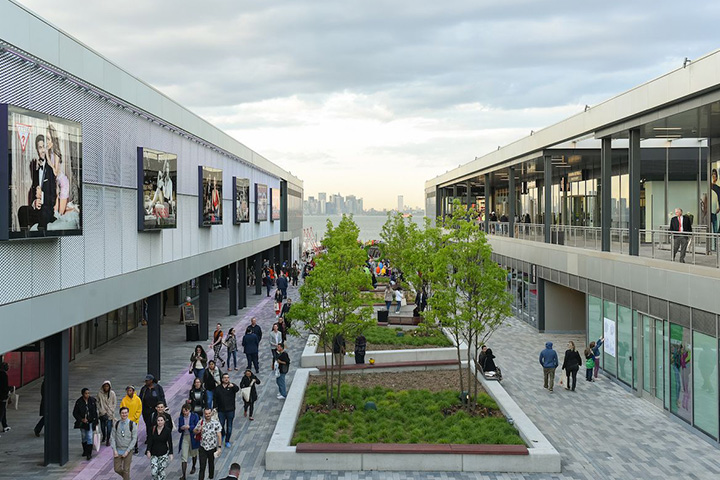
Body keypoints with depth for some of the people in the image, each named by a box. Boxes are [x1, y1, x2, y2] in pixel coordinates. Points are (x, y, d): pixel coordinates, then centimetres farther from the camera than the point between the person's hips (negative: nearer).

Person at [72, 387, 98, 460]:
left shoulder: (92, 400, -5)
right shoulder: (79, 402, -9)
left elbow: (95, 411, 5)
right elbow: (75, 413, -2)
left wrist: (95, 420, 4)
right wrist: (81, 419, -12)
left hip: (90, 422, -1)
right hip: (82, 422, 1)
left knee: (89, 437, -8)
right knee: (83, 437, 15)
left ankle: (89, 453, -6)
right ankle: (85, 451, 33)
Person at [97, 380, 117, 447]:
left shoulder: (112, 393, -5)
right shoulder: (100, 393, -3)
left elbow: (115, 403, 2)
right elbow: (98, 403, 4)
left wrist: (111, 411, -4)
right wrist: (101, 411, -4)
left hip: (110, 413, -1)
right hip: (102, 413, 1)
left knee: (109, 426, -8)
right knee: (102, 426, 10)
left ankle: (108, 440, 3)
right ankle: (104, 437, 36)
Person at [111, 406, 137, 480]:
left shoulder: (132, 424, -7)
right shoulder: (116, 424, -1)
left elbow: (134, 439, -8)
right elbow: (112, 437, 1)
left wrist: (127, 451, -13)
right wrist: (114, 450, -8)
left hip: (128, 451, -2)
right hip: (118, 451, 3)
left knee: (126, 470, 2)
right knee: (117, 469, 6)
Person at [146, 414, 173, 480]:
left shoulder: (168, 430, -4)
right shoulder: (153, 429, 1)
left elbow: (170, 443, -3)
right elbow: (150, 441, 2)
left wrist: (171, 453, -6)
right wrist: (148, 451, -7)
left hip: (163, 454, -2)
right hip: (154, 454, 2)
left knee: (161, 471, -3)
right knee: (153, 472, -6)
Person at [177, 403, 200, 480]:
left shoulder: (195, 416, -10)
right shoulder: (181, 418, 0)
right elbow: (179, 430, 6)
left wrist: (189, 427, -25)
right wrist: (181, 428, -17)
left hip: (193, 438, -1)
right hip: (184, 438, 1)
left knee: (194, 454, 20)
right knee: (183, 457, -6)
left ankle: (193, 467, 48)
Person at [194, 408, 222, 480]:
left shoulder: (216, 423, -11)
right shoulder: (201, 422, -4)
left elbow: (219, 436, -9)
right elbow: (194, 431, 8)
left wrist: (219, 447, -14)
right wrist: (198, 431, -15)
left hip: (212, 448, 0)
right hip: (203, 448, 0)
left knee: (211, 464, 20)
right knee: (202, 466, -6)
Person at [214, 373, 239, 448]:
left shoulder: (232, 386, -4)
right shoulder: (218, 388, 3)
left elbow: (237, 389, -28)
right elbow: (215, 399, 9)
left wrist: (233, 386, -49)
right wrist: (215, 407, 1)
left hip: (230, 410, -2)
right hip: (221, 411, 2)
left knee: (229, 427, 5)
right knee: (221, 425, 7)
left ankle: (227, 441, 18)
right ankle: (223, 435, 39)